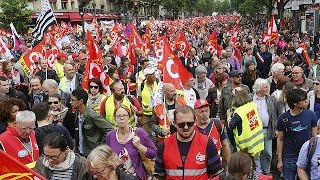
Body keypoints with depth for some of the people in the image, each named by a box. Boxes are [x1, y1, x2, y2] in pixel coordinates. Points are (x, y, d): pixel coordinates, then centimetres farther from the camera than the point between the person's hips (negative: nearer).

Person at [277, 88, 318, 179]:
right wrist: (279, 160, 0)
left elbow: (314, 137, 1)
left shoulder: (311, 115, -8)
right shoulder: (283, 118, -10)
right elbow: (280, 140, -2)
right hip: (289, 158, -1)